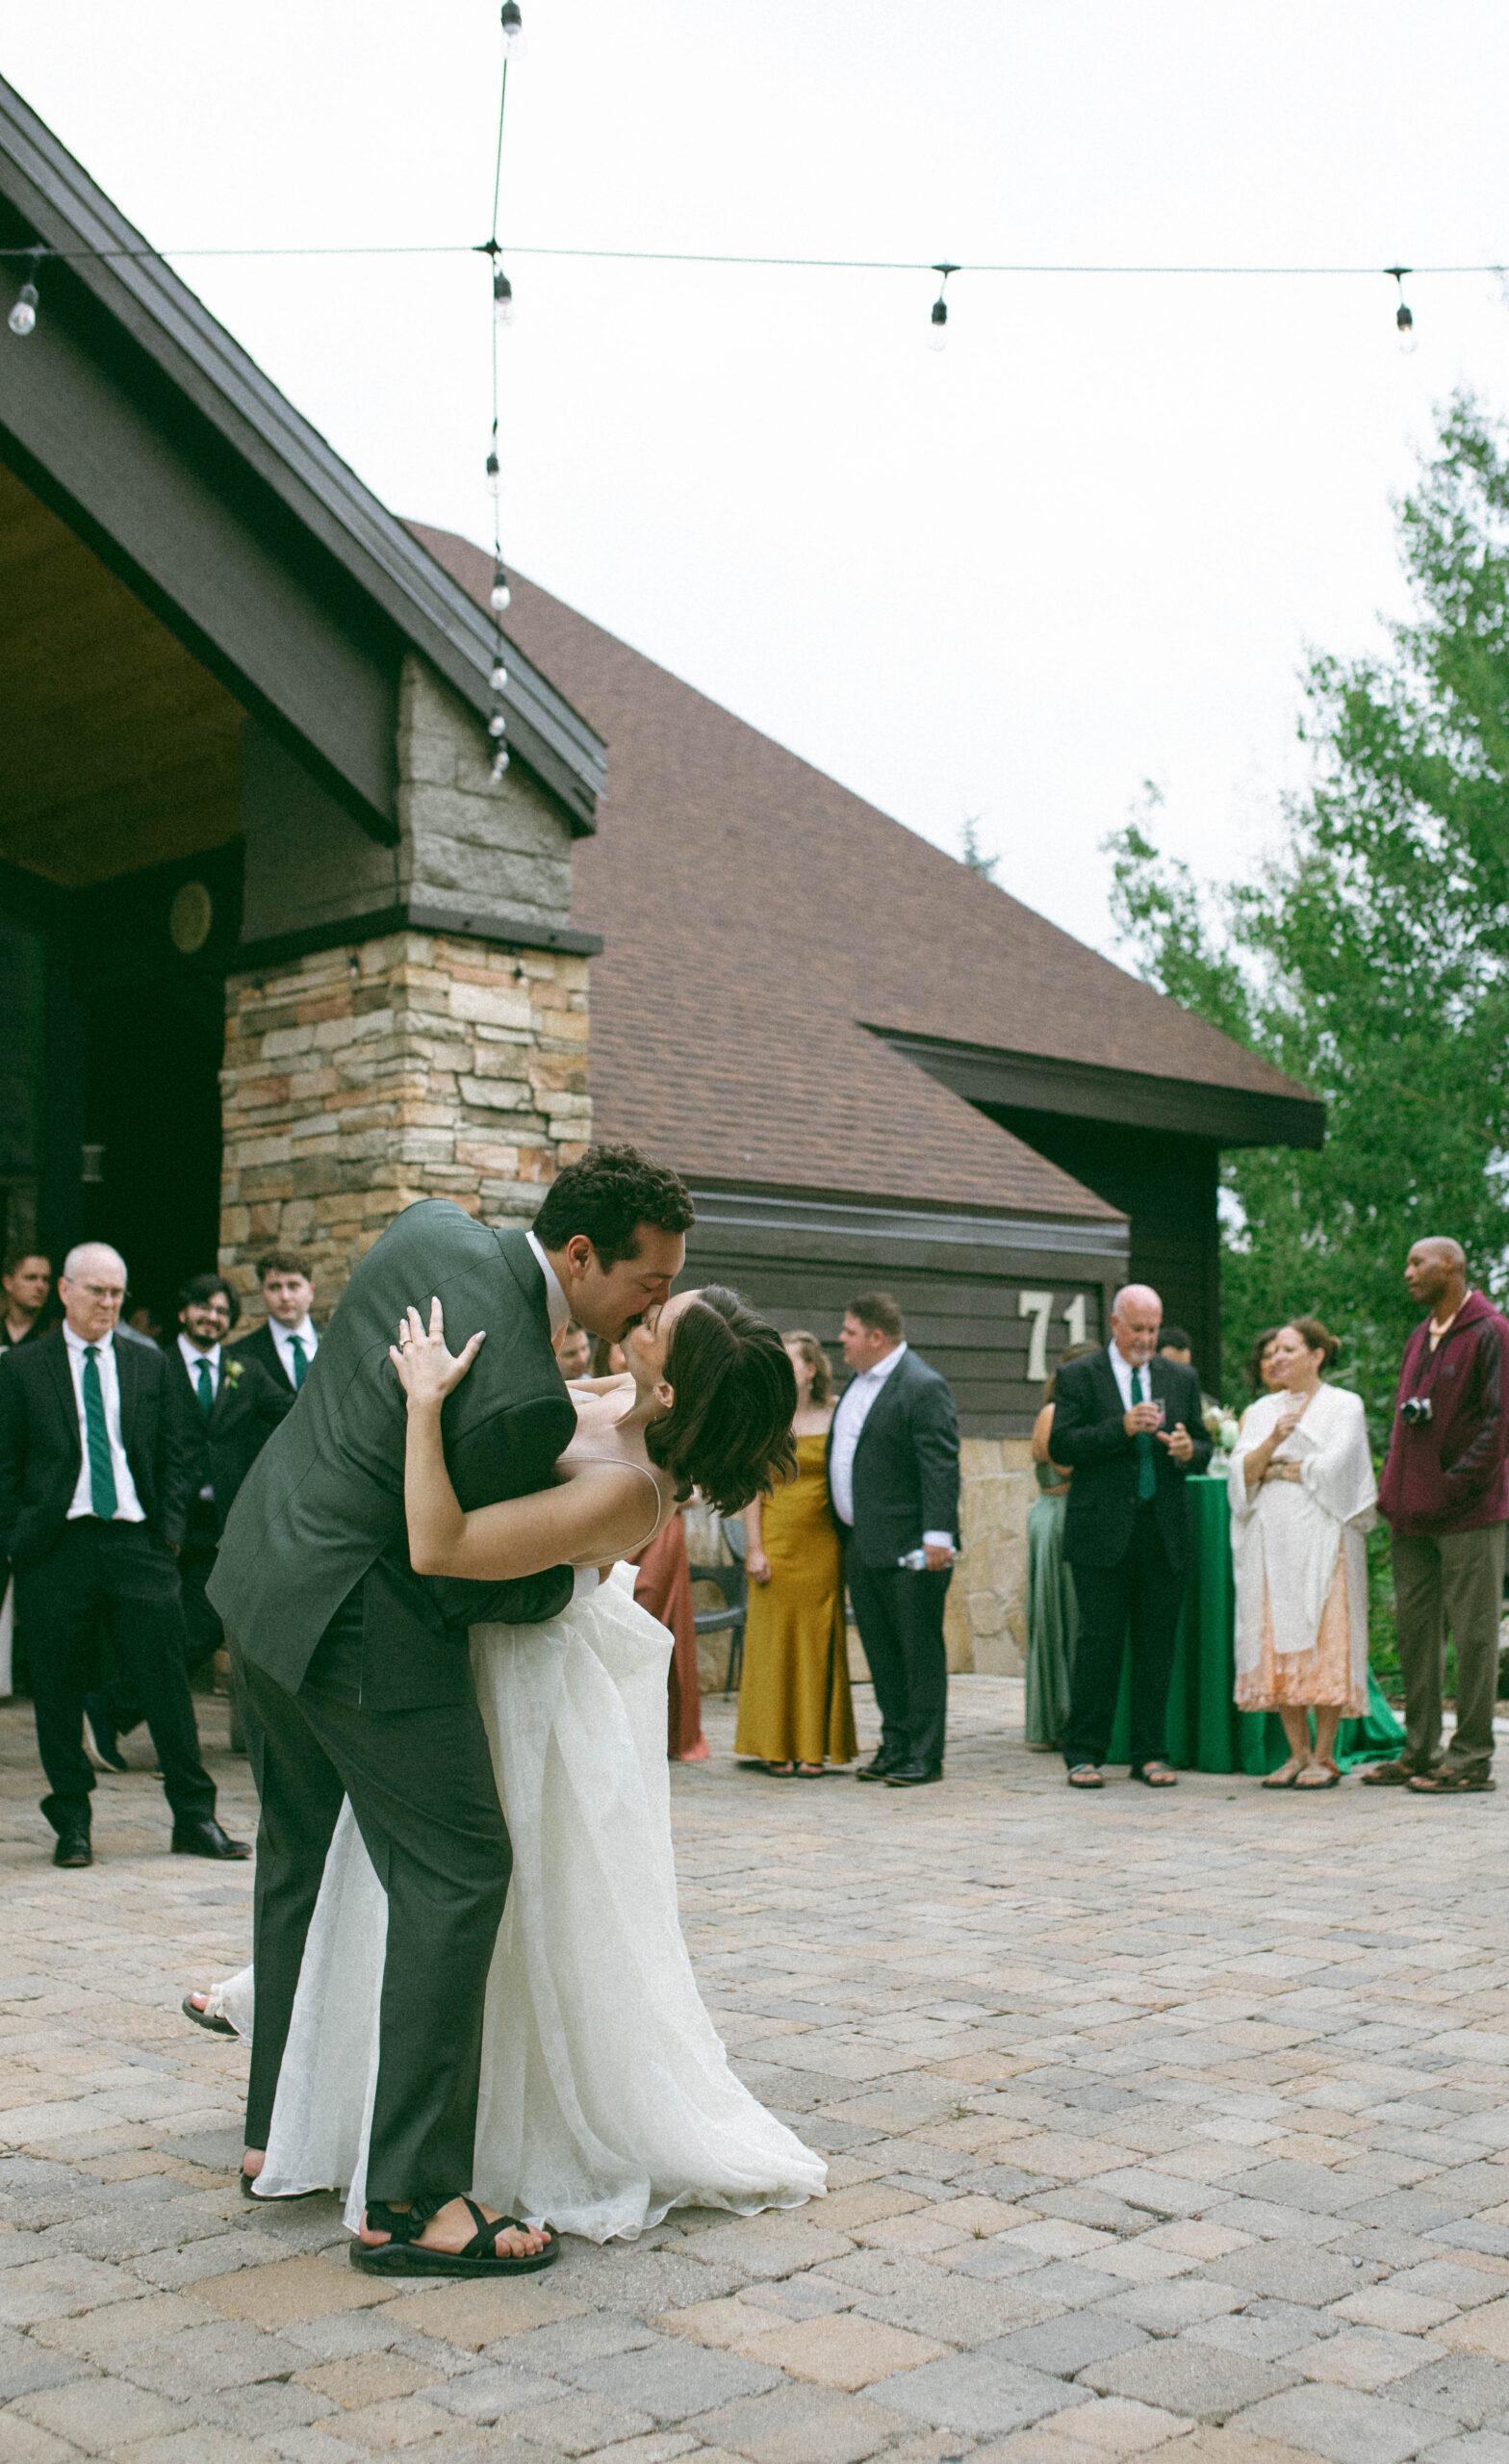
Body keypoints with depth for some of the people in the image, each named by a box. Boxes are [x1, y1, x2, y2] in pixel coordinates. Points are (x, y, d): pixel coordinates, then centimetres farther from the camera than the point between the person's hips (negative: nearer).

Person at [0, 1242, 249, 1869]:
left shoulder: (150, 1366, 12)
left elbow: (178, 1453, 13)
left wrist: (169, 1530, 3)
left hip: (137, 1543, 1)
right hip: (56, 1549, -1)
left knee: (166, 1682, -1)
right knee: (58, 1693, 4)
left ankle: (195, 1817, 8)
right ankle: (71, 1823, 17)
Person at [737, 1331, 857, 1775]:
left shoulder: (833, 1420, 4)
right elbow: (752, 1488, 0)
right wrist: (754, 1549, -7)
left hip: (822, 1545, 1)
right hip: (777, 1542, -1)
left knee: (818, 1640, 3)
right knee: (774, 1638, 1)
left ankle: (813, 1747, 9)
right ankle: (776, 1747, 9)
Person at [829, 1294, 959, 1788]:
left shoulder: (923, 1387, -14)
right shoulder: (858, 1382, 15)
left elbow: (940, 1468, -19)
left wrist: (937, 1537, -24)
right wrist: (844, 1530, 20)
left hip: (907, 1550, -9)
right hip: (861, 1544, 9)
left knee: (920, 1653, 0)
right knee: (882, 1654, 13)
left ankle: (924, 1757, 6)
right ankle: (895, 1748, 22)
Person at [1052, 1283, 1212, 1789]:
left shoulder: (1182, 1378, 14)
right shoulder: (1078, 1376, 3)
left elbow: (1204, 1450, 15)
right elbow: (1061, 1446, -7)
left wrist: (1188, 1451, -8)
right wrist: (1121, 1428, -18)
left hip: (1165, 1535, 3)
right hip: (1102, 1532, -3)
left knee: (1158, 1647, 6)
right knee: (1098, 1644, -2)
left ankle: (1149, 1753, 14)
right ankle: (1084, 1753, 5)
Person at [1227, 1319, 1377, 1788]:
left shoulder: (1344, 1406, 4)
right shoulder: (1262, 1411, 16)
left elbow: (1334, 1467, -10)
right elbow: (1239, 1473, 5)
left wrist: (1274, 1468, 1)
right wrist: (1273, 1441, -12)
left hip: (1321, 1536, -4)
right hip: (1271, 1539, 4)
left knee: (1324, 1640, -7)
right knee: (1278, 1644, 0)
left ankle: (1324, 1756, -2)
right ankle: (1298, 1753, 7)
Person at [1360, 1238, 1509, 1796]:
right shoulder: (1420, 1338, 17)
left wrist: (1456, 1485, -17)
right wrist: (1394, 1491, 10)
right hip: (1413, 1512, 8)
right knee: (1416, 1629, 10)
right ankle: (1421, 1751, 17)